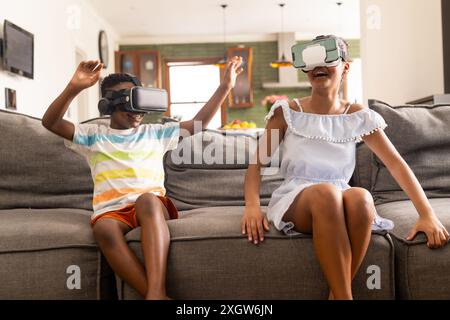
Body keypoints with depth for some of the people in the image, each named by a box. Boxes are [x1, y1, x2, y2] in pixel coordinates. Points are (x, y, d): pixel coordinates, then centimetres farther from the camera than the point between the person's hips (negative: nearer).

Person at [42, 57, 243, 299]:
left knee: (146, 198, -37)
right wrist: (74, 88, -12)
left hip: (153, 207, 0)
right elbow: (50, 123, 4)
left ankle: (156, 292, -49)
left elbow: (199, 123, 15)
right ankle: (158, 297, -42)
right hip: (111, 212, 0)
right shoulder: (94, 136, 17)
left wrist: (225, 87, 7)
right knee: (104, 228, -37)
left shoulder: (155, 133, 21)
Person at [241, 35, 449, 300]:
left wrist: (427, 214, -9)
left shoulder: (359, 117, 6)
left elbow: (396, 164, 1)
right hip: (295, 202, -1)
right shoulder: (287, 112, 4)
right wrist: (252, 205, -18)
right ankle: (344, 296, -27)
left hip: (338, 203, 2)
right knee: (325, 192, -37)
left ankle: (336, 294, -18)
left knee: (360, 197, -35)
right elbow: (257, 162, 1)